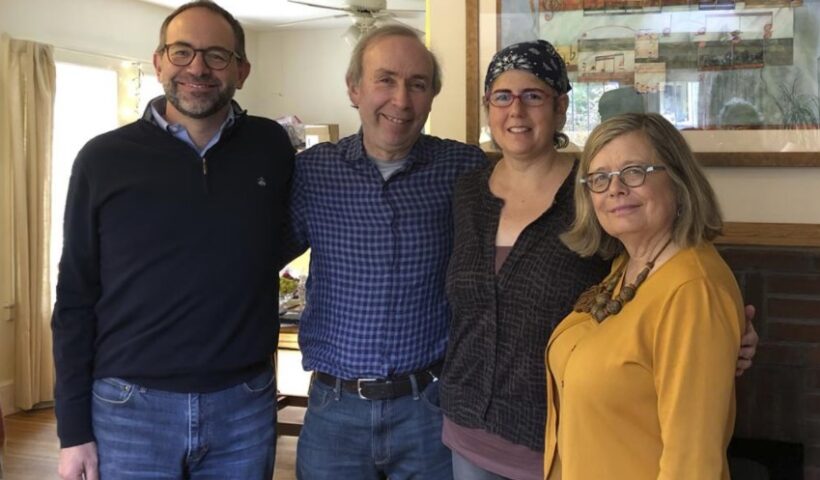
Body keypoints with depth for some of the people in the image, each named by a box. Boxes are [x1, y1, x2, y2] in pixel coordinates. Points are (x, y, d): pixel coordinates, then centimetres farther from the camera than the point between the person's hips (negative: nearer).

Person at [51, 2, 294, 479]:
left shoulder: (271, 148, 1)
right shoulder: (104, 159, -3)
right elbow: (75, 300, 0)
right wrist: (74, 429, -2)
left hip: (245, 408, 1)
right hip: (130, 409, -1)